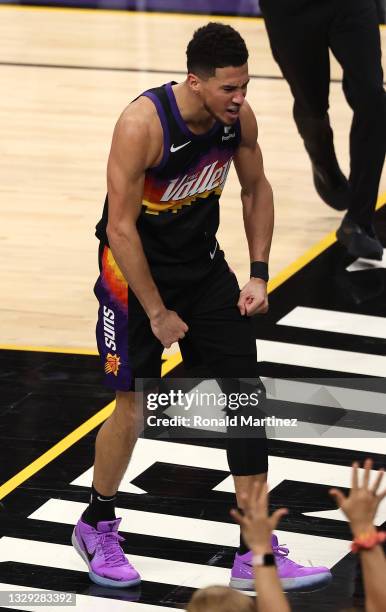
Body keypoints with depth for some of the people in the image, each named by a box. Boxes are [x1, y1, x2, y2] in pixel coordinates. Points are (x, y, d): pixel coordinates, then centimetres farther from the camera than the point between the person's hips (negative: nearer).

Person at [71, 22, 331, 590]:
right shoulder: (143, 124, -29)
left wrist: (258, 275, 0)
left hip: (203, 263, 6)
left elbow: (256, 189, 7)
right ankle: (96, 528, 28)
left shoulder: (240, 117, -12)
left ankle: (256, 554, 5)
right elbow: (121, 227, -25)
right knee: (133, 408, 1)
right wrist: (158, 313, -20)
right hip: (135, 269, -5)